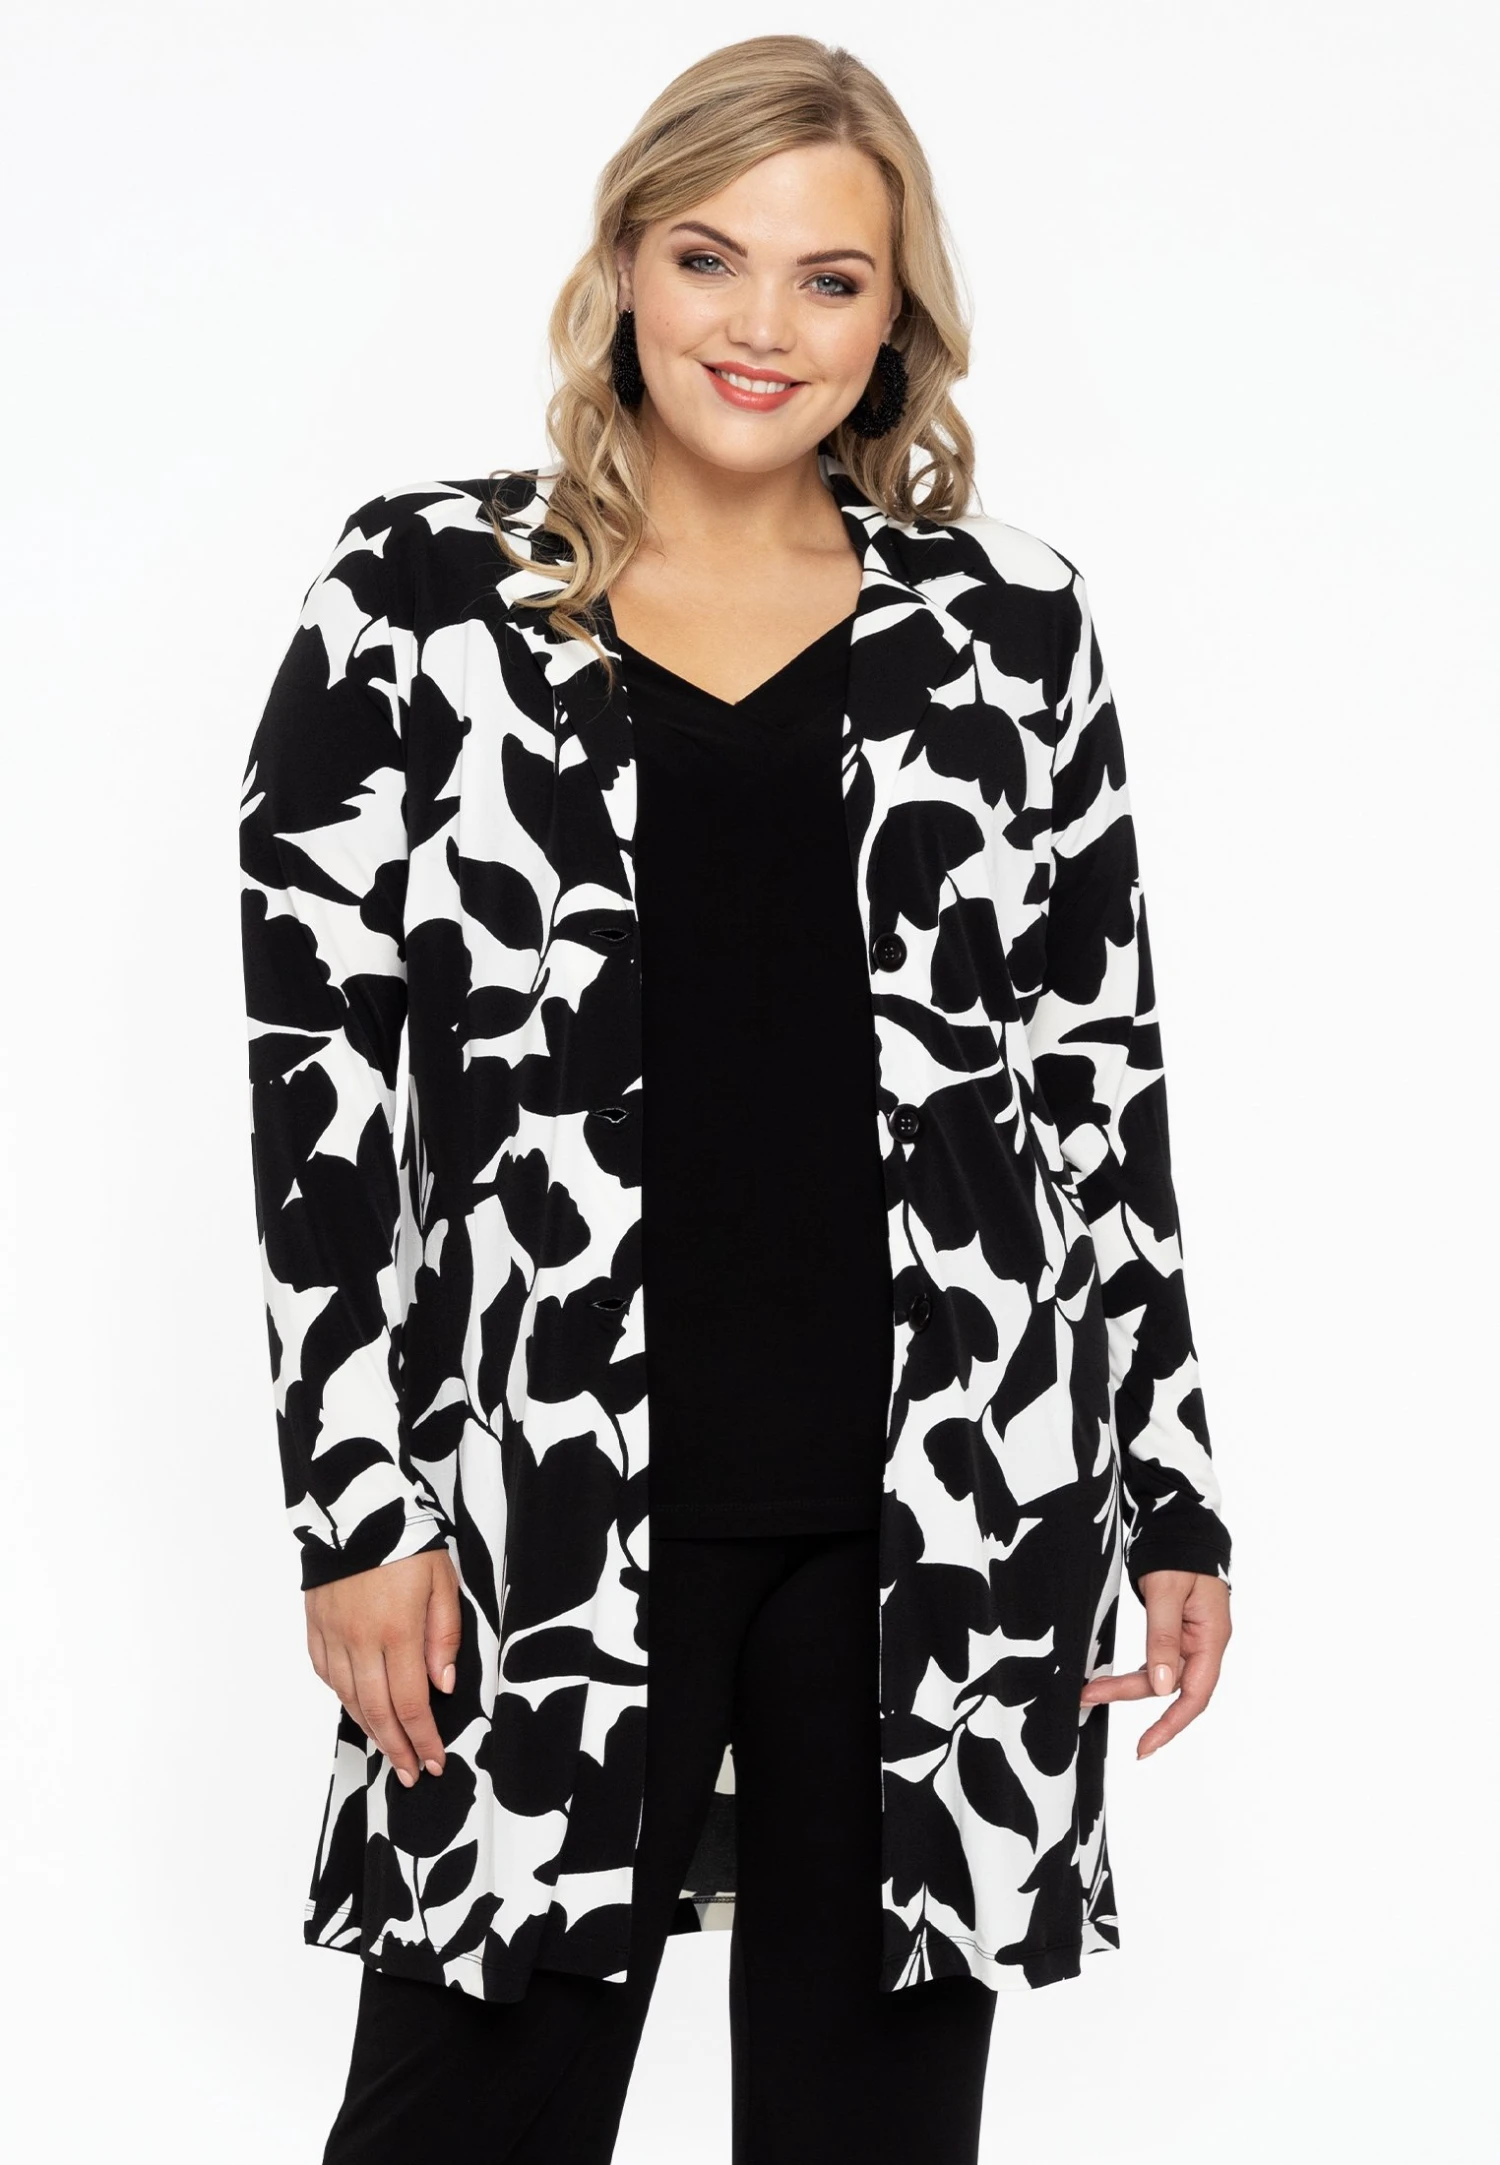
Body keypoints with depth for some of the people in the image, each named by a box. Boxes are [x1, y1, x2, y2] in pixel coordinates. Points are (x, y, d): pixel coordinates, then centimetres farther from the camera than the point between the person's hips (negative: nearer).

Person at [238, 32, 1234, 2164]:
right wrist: (359, 1501, -5)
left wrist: (1174, 1500, 8)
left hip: (945, 1514, 2)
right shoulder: (419, 600, 2)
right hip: (549, 1500, -1)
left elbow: (1103, 1074, 9)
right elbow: (317, 1069, 0)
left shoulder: (1005, 627, 6)